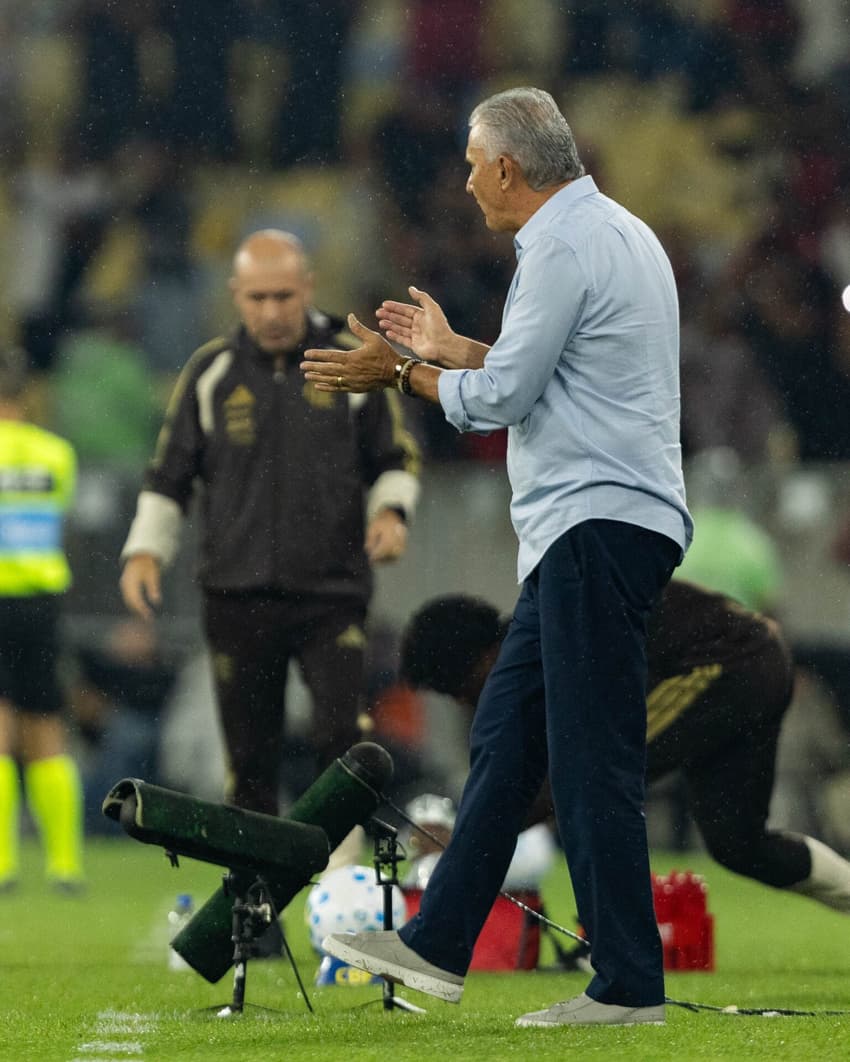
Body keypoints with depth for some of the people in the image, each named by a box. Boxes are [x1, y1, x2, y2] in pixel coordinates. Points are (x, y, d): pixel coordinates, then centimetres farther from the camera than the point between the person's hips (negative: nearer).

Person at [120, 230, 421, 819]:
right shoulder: (211, 371, 6)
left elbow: (396, 458, 13)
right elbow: (169, 477, 13)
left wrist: (390, 511, -7)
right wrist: (145, 550, 0)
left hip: (333, 593, -1)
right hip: (238, 594, 1)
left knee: (341, 738, -16)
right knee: (250, 756, 3)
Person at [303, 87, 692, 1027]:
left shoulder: (564, 247, -14)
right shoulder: (615, 231, 19)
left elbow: (501, 397, -14)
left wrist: (399, 375, 1)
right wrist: (451, 348, 31)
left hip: (599, 520, -11)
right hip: (587, 529, 11)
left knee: (592, 757, -9)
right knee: (506, 731, 13)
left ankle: (629, 985, -8)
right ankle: (437, 946, 16)